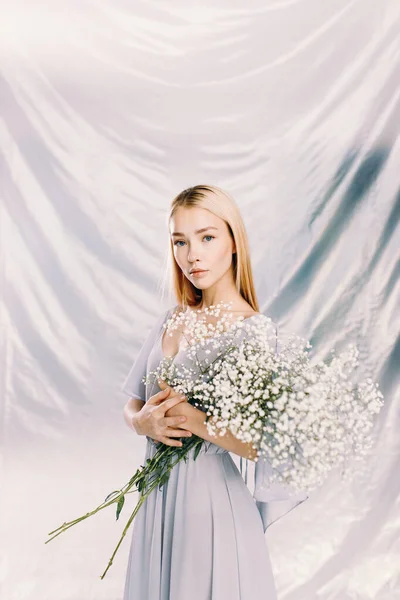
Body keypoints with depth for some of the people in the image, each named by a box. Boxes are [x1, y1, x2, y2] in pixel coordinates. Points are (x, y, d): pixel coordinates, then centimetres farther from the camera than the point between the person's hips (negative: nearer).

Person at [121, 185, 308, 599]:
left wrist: (192, 418, -24)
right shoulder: (172, 319, 3)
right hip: (158, 494, 6)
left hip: (210, 497, -6)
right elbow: (132, 402, 9)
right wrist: (142, 421, -11)